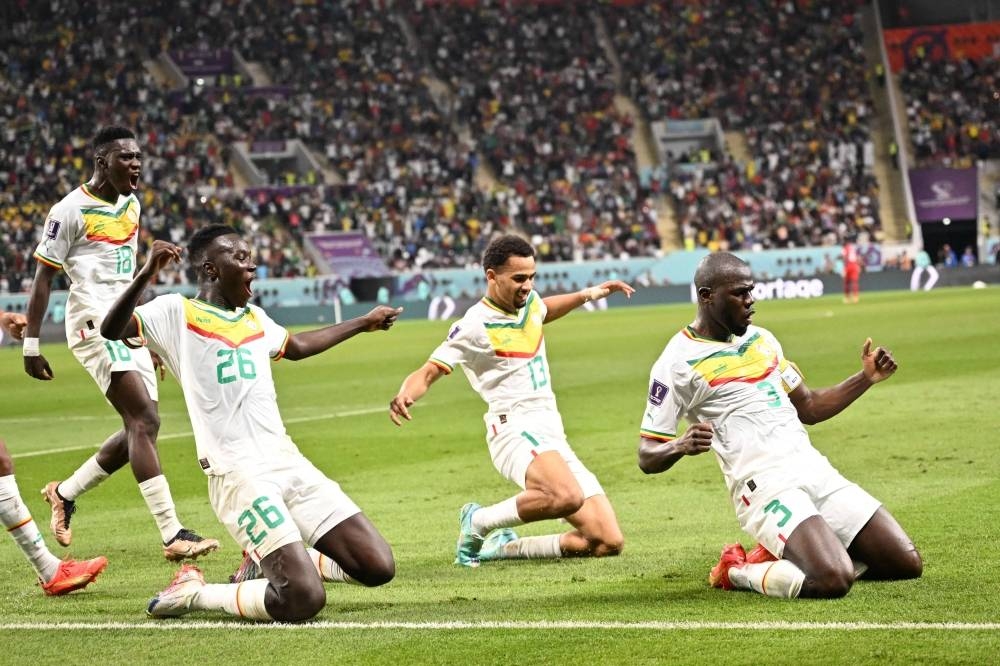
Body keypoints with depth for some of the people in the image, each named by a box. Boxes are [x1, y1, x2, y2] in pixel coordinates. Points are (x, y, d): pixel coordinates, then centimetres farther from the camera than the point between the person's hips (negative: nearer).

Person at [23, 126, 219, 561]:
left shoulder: (131, 205, 14)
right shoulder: (71, 210, -9)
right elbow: (43, 278, -6)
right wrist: (31, 345, -8)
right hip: (93, 323, -9)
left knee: (141, 429, 6)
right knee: (144, 422, -18)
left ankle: (65, 493, 24)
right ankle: (172, 535, -20)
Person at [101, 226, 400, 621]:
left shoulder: (254, 319, 20)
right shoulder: (177, 313, -2)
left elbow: (296, 346, 40)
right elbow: (112, 331, -18)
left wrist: (364, 323, 48)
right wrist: (146, 274, -33)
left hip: (288, 463, 8)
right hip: (237, 474, -8)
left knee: (378, 567, 0)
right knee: (304, 600, -21)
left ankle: (269, 563, 20)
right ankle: (192, 592, 2)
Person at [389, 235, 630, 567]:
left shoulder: (529, 301, 13)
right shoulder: (476, 325, -10)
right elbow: (430, 371, -15)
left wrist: (588, 294, 33)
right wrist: (405, 395, -35)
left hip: (553, 438, 8)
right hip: (516, 430, -8)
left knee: (608, 543, -1)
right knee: (567, 496, -39)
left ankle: (507, 547, 13)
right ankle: (479, 522, -13)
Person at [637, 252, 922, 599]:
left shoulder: (761, 339, 17)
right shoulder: (678, 362, -5)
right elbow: (648, 457, -5)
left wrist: (866, 378, 14)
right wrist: (681, 446, -27)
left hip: (816, 472, 8)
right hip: (765, 488, -8)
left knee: (906, 565, 3)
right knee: (833, 580, -29)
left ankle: (783, 554, 14)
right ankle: (739, 571, -2)